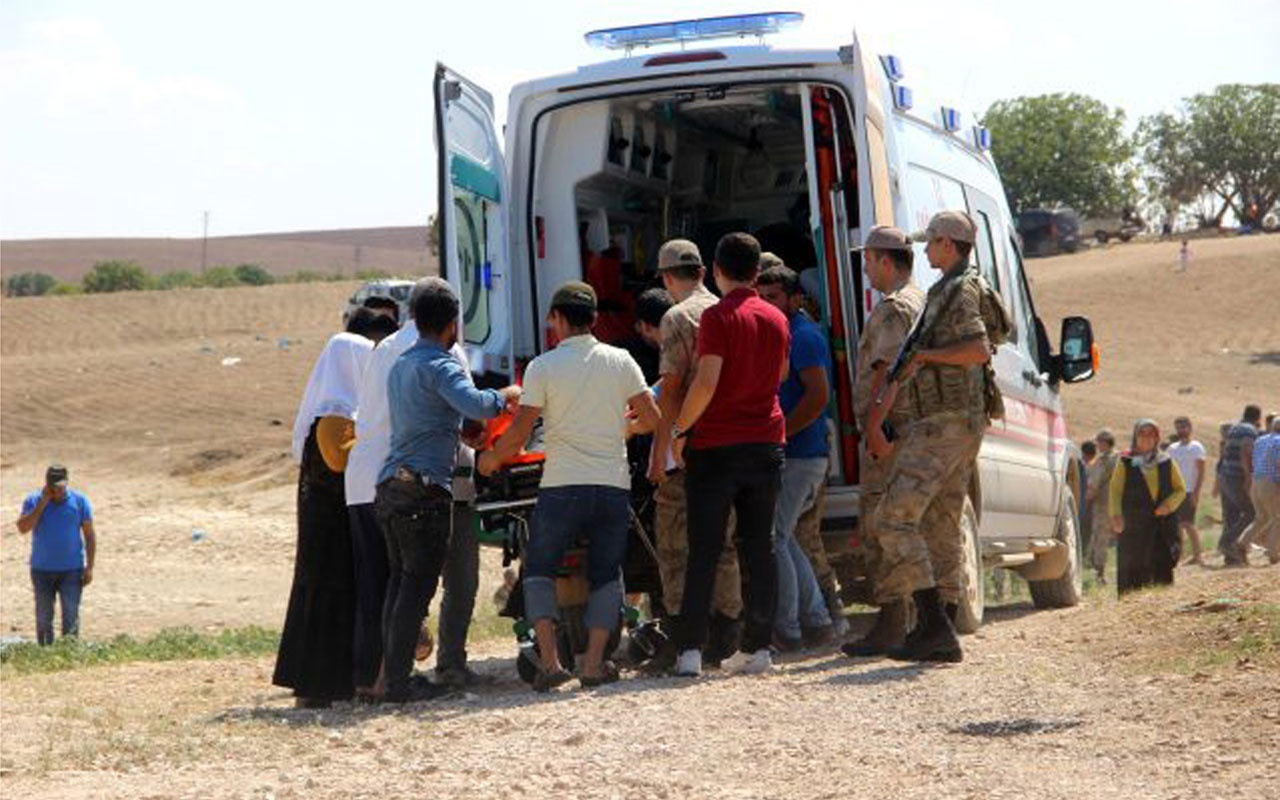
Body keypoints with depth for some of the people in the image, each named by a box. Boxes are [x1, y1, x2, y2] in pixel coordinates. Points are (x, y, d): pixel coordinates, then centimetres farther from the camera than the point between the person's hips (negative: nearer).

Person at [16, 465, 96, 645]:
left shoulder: (79, 501, -1)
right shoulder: (33, 501, -1)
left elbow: (89, 535, 2)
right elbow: (23, 528, -15)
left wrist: (89, 567, -4)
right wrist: (42, 503, -18)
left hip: (72, 570, -1)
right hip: (42, 570, 1)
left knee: (71, 617, -6)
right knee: (43, 618, 7)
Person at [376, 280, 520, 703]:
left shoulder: (399, 366, 20)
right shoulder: (440, 366, -8)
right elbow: (476, 404, -24)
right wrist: (507, 395, -6)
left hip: (389, 487, 8)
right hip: (425, 487, -8)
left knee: (399, 581, 12)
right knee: (417, 584, -7)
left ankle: (393, 674, 11)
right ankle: (400, 680, -9)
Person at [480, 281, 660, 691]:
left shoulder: (542, 367, -4)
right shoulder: (620, 361, 4)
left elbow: (519, 431, -5)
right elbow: (652, 418, 6)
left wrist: (491, 458, 13)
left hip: (561, 487, -2)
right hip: (614, 485, 2)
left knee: (539, 569, 11)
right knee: (606, 575, 13)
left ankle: (550, 659, -4)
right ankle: (594, 662, 2)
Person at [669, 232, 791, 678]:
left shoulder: (718, 317, -11)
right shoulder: (777, 319, 9)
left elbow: (706, 382, -17)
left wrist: (680, 429, -8)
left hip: (717, 445, -5)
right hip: (767, 441, 5)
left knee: (704, 551, -2)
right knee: (760, 547, 9)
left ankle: (691, 650, -6)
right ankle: (758, 648, 6)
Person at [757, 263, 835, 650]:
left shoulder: (803, 335, -12)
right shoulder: (784, 334, 19)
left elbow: (818, 395, -21)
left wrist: (779, 435, -20)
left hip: (798, 456, -10)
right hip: (796, 456, 10)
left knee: (771, 539, -8)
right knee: (780, 538, 15)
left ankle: (784, 630, -4)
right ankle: (815, 621, 18)